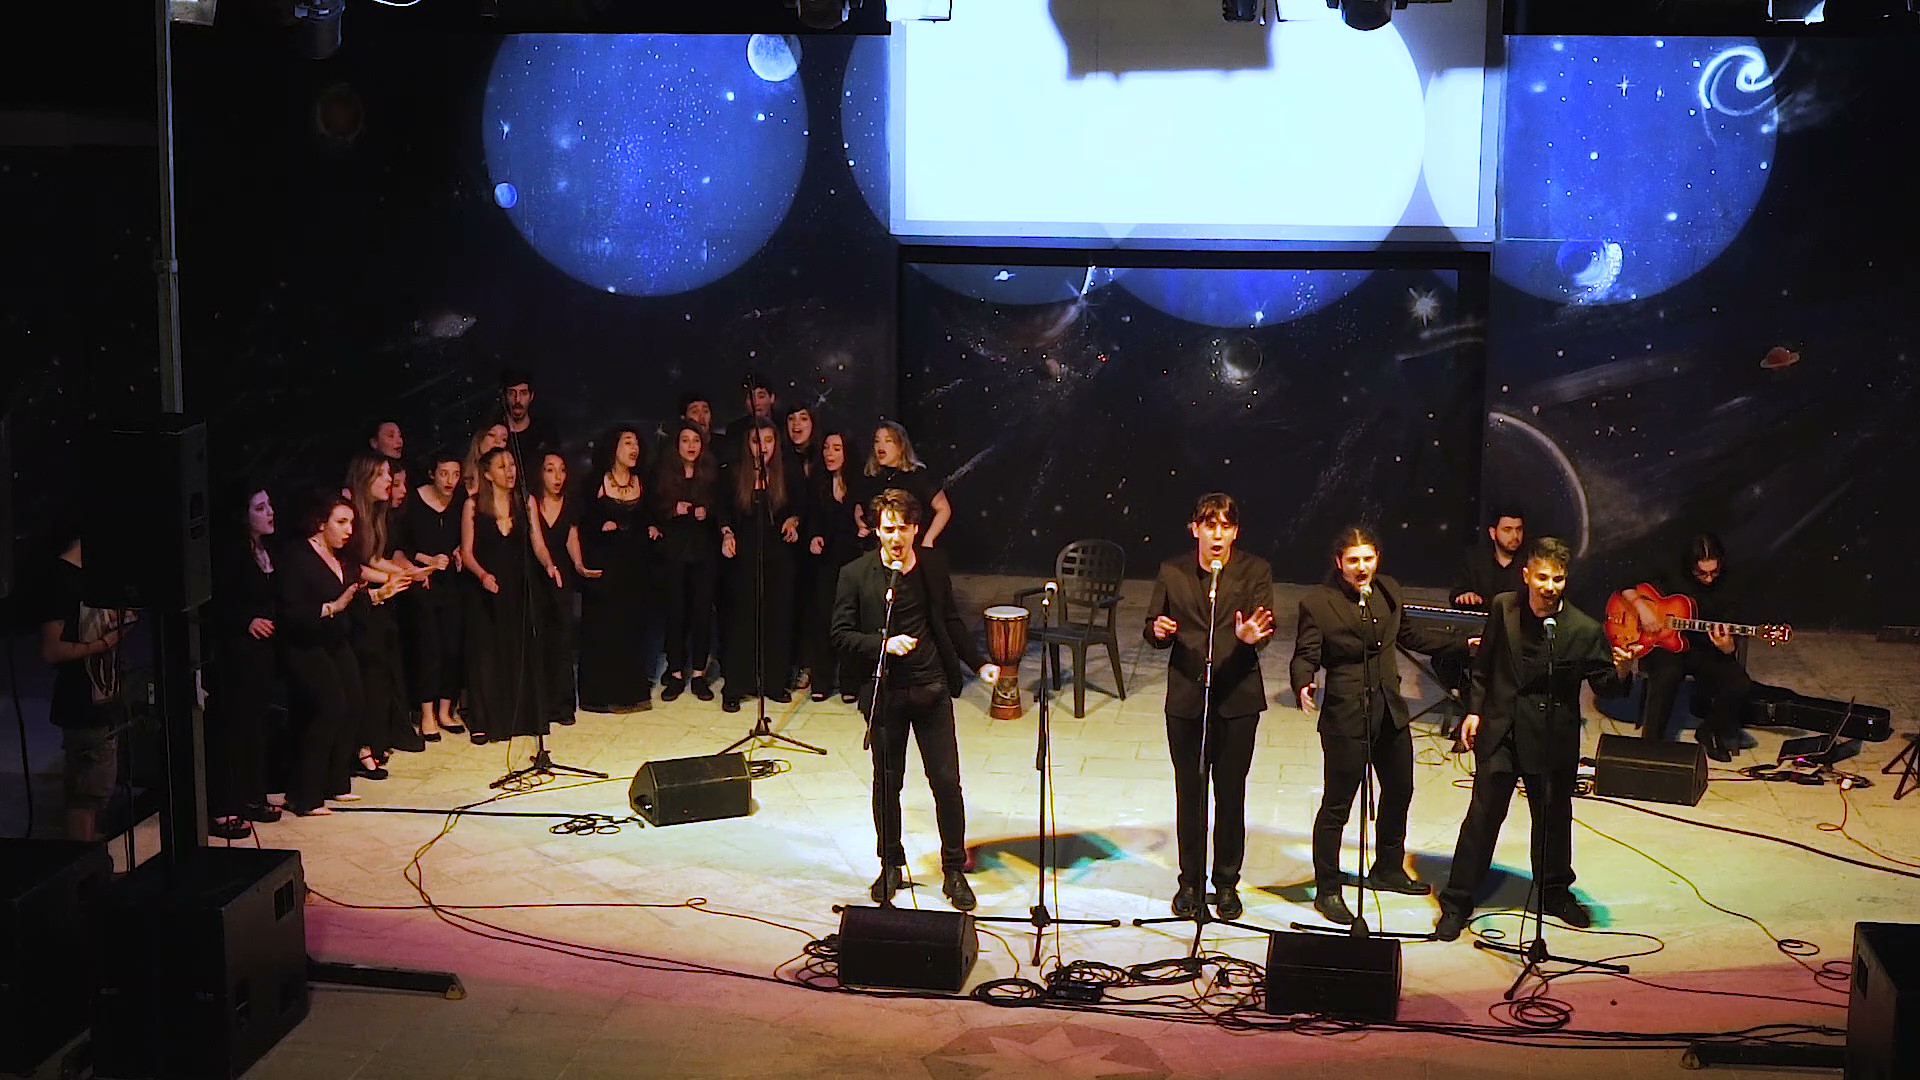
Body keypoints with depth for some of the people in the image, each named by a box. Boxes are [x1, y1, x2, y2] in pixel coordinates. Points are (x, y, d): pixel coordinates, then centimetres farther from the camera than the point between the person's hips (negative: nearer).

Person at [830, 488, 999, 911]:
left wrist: (979, 662, 10)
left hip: (932, 689, 2)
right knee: (887, 783, 9)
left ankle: (954, 870, 13)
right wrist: (884, 644, -19)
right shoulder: (856, 574, -6)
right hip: (885, 693, -1)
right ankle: (890, 865, 28)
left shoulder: (934, 565, 3)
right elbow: (841, 634, -5)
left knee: (947, 781, 0)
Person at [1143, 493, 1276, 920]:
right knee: (1189, 792, 9)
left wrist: (1251, 636, -34)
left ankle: (1227, 882, 22)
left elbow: (1266, 627, -12)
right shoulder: (1172, 572, 2)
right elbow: (1153, 631, 6)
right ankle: (1190, 881, 23)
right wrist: (1158, 631, -18)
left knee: (1231, 793, 7)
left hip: (1237, 697, -1)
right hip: (1186, 696, 1)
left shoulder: (1255, 571, -2)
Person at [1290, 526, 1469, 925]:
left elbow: (1408, 635, 21)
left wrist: (1464, 643, 25)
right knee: (1336, 805, -3)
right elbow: (1304, 657, -12)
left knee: (1399, 791, 21)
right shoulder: (1317, 603, -13)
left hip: (1390, 711, 7)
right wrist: (1303, 686, -33)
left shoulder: (1388, 590, 6)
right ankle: (1327, 890, 11)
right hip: (1345, 716, -7)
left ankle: (1388, 870, 41)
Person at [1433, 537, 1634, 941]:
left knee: (1554, 816, 14)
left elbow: (1605, 686, -6)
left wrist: (1620, 672, -27)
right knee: (1483, 813, 1)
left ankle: (1555, 892, 38)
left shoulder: (1584, 629, -11)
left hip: (1553, 737, 0)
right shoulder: (1503, 608, -4)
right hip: (1500, 729, 0)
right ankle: (1457, 901, 11)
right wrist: (1474, 709, 6)